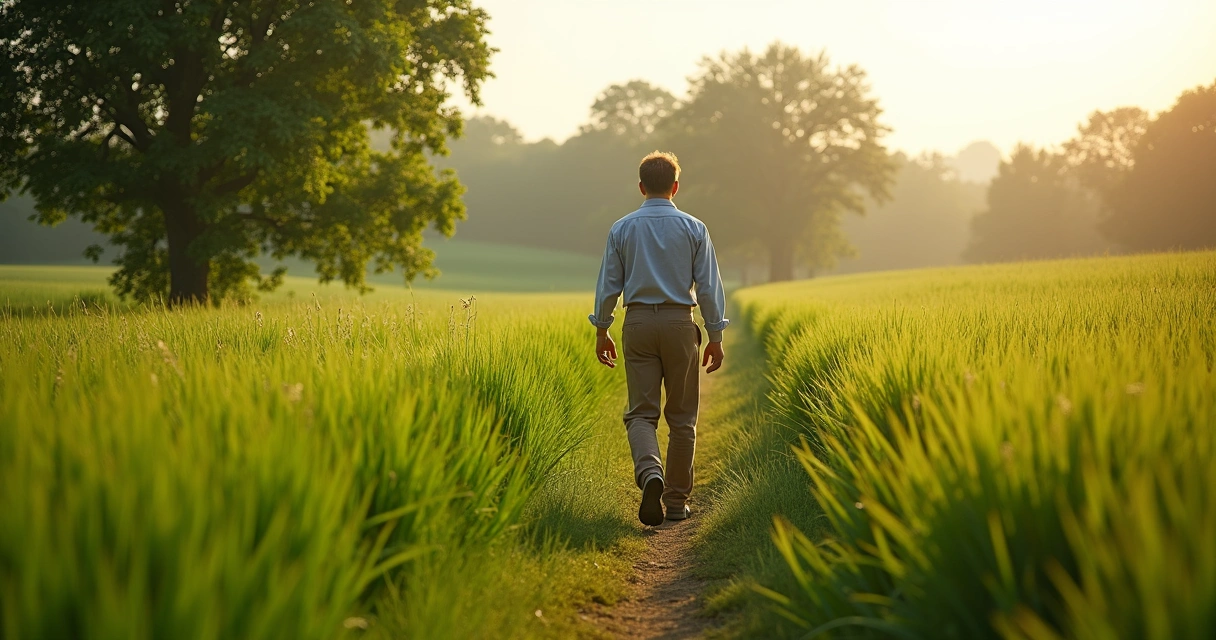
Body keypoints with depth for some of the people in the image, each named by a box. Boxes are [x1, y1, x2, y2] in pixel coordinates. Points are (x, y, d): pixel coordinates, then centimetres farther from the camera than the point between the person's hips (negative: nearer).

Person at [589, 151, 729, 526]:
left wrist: (602, 331, 13)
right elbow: (708, 286, 0)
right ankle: (676, 500, 12)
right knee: (681, 416, 8)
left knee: (641, 411, 3)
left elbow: (608, 284, 4)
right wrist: (715, 337, 5)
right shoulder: (694, 229, 0)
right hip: (680, 323, 0)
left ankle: (650, 472, -25)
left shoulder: (622, 229, 2)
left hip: (638, 323, 1)